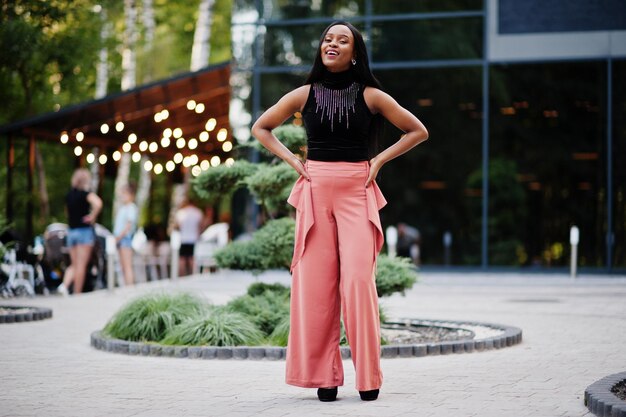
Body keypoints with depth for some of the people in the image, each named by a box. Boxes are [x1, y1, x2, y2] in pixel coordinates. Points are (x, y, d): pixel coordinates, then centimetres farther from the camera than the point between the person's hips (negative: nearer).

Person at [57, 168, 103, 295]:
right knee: (81, 265, -2)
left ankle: (64, 284, -10)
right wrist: (92, 217, -16)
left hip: (71, 231, 6)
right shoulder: (85, 193, -11)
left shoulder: (69, 194, 10)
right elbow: (98, 203, -29)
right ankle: (77, 294, -2)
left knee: (74, 264, 13)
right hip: (84, 230, -6)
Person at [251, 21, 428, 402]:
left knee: (359, 280, -11)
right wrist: (292, 160, 6)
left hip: (357, 193, -2)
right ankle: (324, 375, 5)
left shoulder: (371, 96, 2)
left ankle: (368, 378, -3)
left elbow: (417, 131, 10)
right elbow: (261, 128, 18)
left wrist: (379, 160, 2)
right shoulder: (305, 95, 6)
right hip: (315, 192, 2)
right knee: (317, 283, -1)